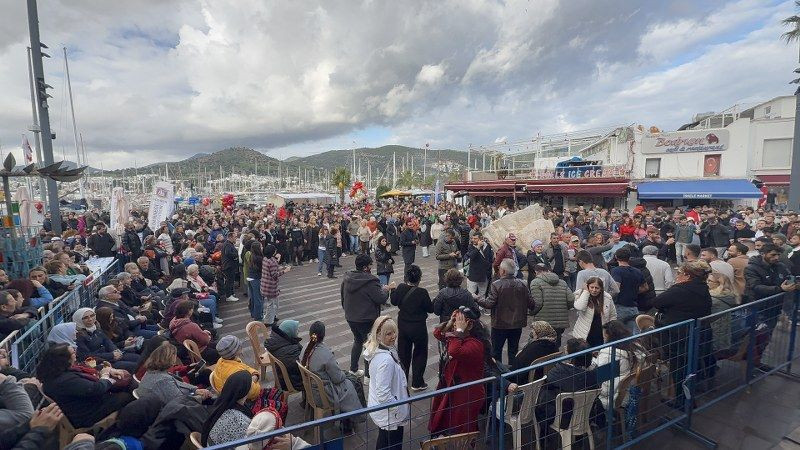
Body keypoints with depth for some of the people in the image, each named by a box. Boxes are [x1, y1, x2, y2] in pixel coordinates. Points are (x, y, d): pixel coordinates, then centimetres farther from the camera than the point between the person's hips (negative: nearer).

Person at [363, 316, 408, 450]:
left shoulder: (376, 349, -7)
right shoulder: (386, 359, -35)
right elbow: (383, 393, -32)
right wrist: (399, 409, -18)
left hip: (379, 408, 8)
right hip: (390, 414, -8)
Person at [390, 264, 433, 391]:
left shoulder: (401, 288, -11)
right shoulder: (422, 292, -24)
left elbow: (394, 302, 5)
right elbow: (430, 308, -12)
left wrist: (393, 290, 20)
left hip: (402, 325, 5)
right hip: (418, 327, -4)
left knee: (403, 353, 20)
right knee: (420, 353, 15)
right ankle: (417, 383, 21)